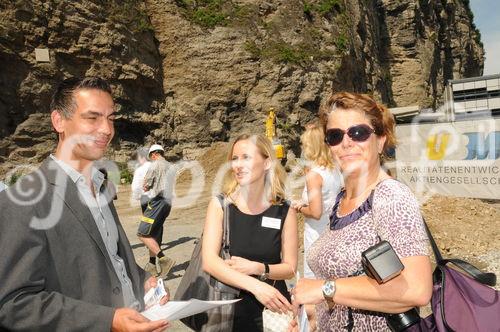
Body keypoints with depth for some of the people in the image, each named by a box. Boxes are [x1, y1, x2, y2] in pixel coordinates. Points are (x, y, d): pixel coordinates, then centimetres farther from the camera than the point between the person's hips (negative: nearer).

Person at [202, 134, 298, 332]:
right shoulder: (220, 205, -10)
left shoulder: (284, 211, -8)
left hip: (273, 306, 1)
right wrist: (255, 286, -30)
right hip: (229, 305, 0)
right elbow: (209, 262, -19)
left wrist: (256, 268, -22)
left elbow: (290, 268, -4)